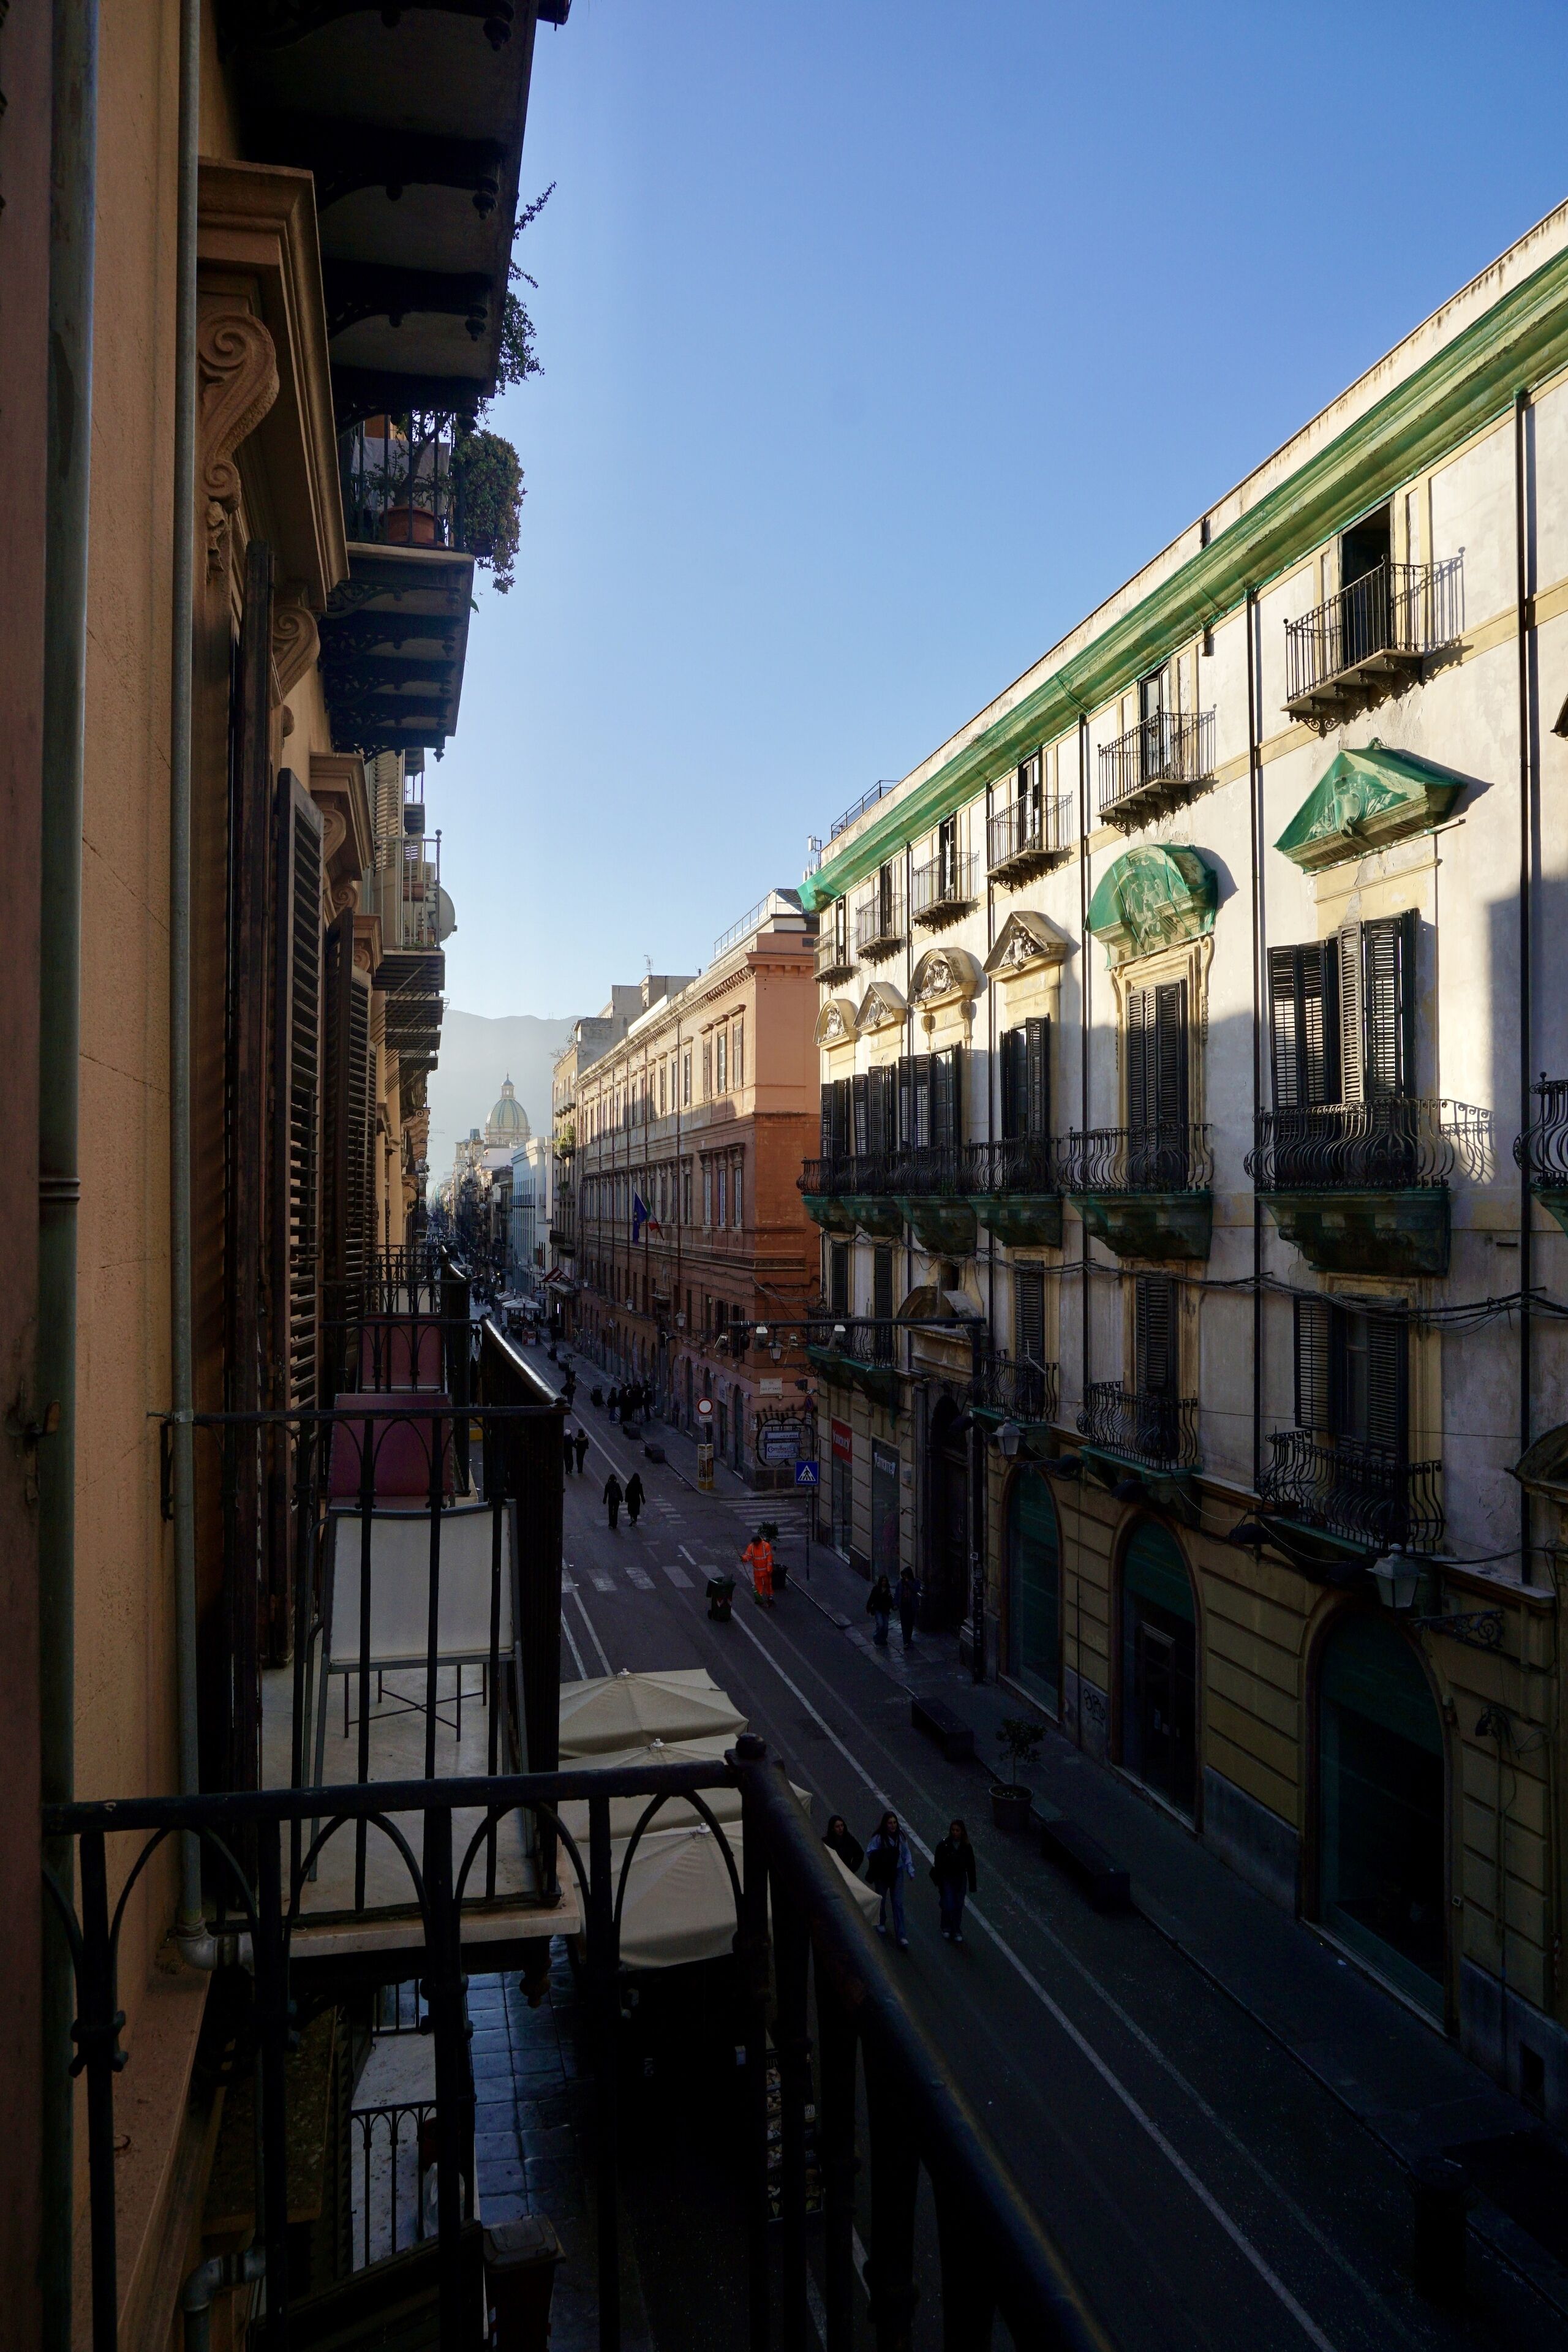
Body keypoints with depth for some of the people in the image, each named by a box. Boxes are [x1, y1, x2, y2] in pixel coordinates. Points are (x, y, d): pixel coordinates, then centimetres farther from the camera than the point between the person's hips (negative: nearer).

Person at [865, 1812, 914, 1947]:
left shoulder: (900, 1837, -5)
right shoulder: (878, 1838, -16)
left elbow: (906, 1854, 4)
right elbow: (870, 1853, -16)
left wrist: (910, 1870, -2)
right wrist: (881, 1856, -32)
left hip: (897, 1872, 1)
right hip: (882, 1874, -1)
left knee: (898, 1903, -4)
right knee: (881, 1899, 17)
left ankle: (901, 1936, -4)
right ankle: (881, 1923, 46)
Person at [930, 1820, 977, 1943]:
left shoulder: (967, 1847, -5)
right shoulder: (944, 1845, -13)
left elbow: (971, 1867, 2)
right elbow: (938, 1865, -11)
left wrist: (972, 1885, 3)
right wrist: (939, 1883, -14)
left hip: (961, 1879, 2)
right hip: (946, 1879, -2)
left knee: (958, 1907, 8)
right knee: (949, 1906, -4)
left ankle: (957, 1932, 24)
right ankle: (946, 1928, 22)